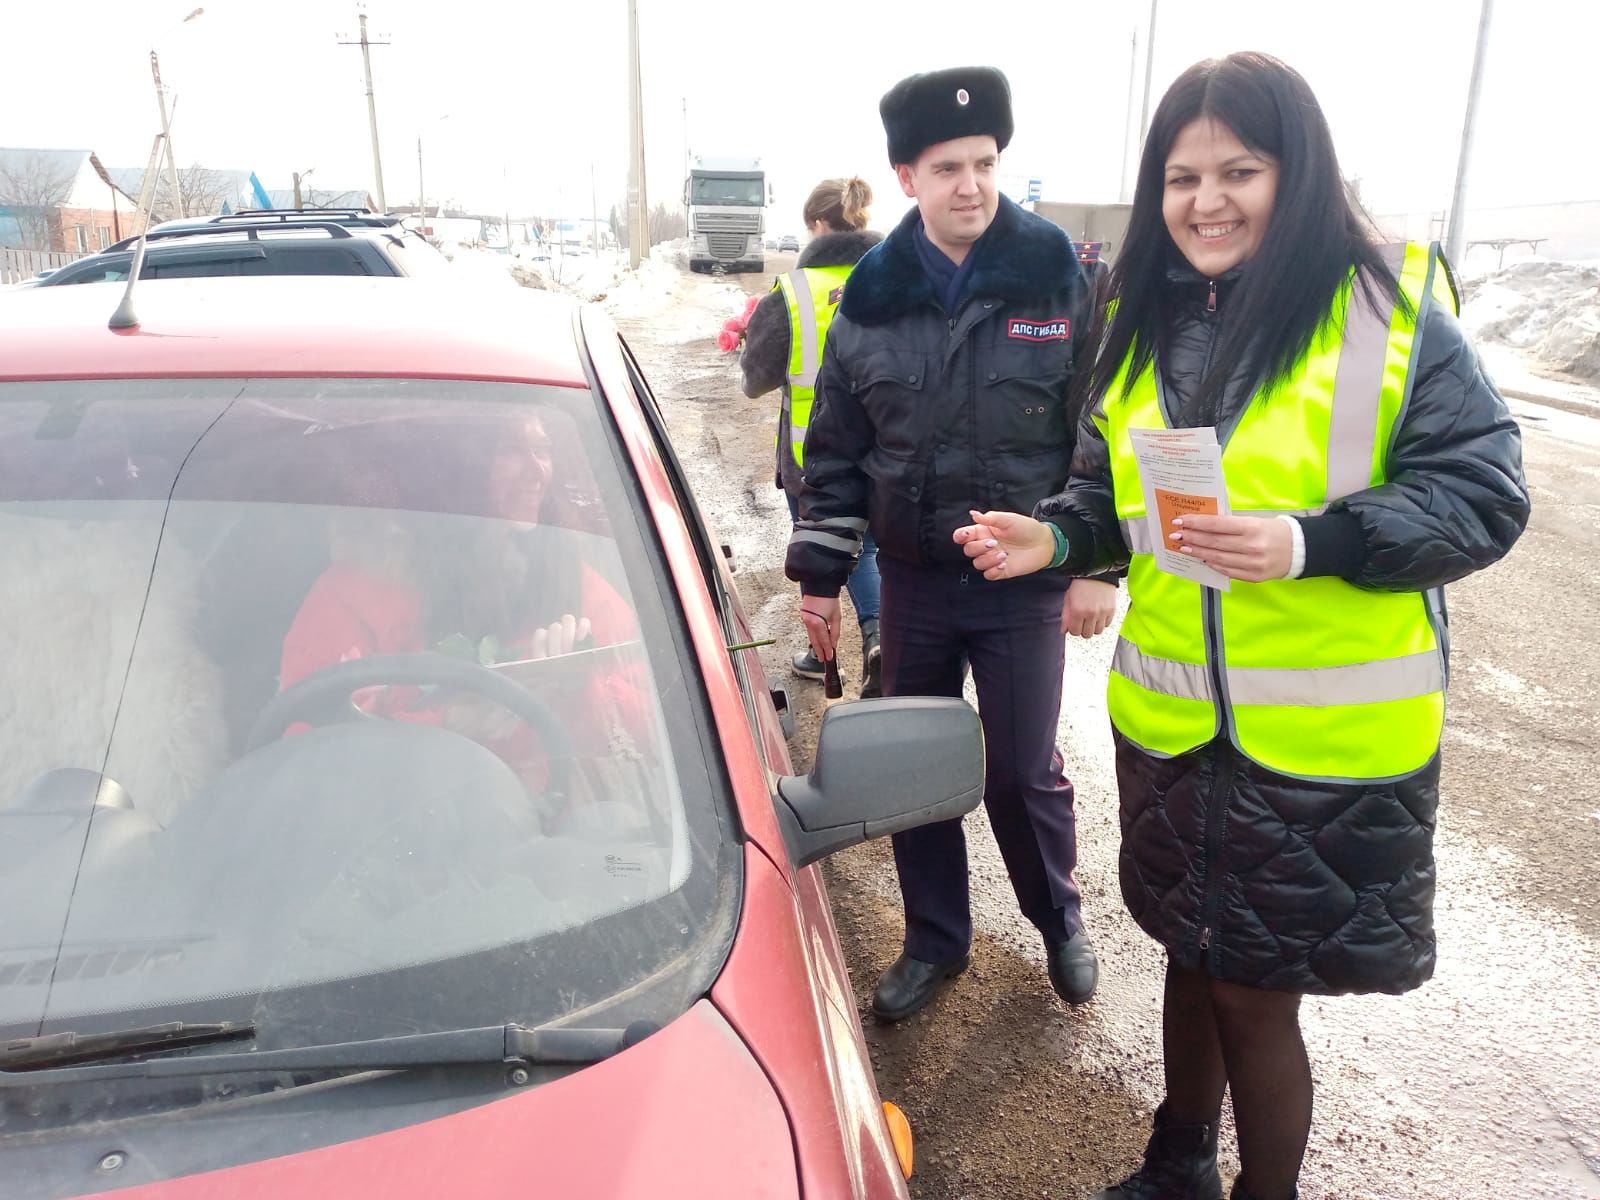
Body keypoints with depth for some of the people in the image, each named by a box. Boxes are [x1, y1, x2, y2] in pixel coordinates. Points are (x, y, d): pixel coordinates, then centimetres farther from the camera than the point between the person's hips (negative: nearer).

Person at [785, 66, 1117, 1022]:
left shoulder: (1060, 280, -6)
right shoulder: (873, 298, 1)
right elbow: (836, 451, 6)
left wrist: (1097, 563, -7)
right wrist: (820, 575, 4)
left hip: (1025, 581, -3)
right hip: (913, 579, 3)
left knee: (1023, 772, 5)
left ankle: (1061, 922, 35)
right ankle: (936, 941, 34)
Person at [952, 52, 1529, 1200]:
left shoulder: (1395, 307, -9)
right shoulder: (1143, 322, 6)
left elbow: (1482, 495, -12)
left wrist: (1309, 542, -26)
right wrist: (1052, 535, -8)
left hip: (1330, 741, -4)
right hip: (1170, 719, 5)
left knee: (1252, 995, 7)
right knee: (1195, 958, 21)